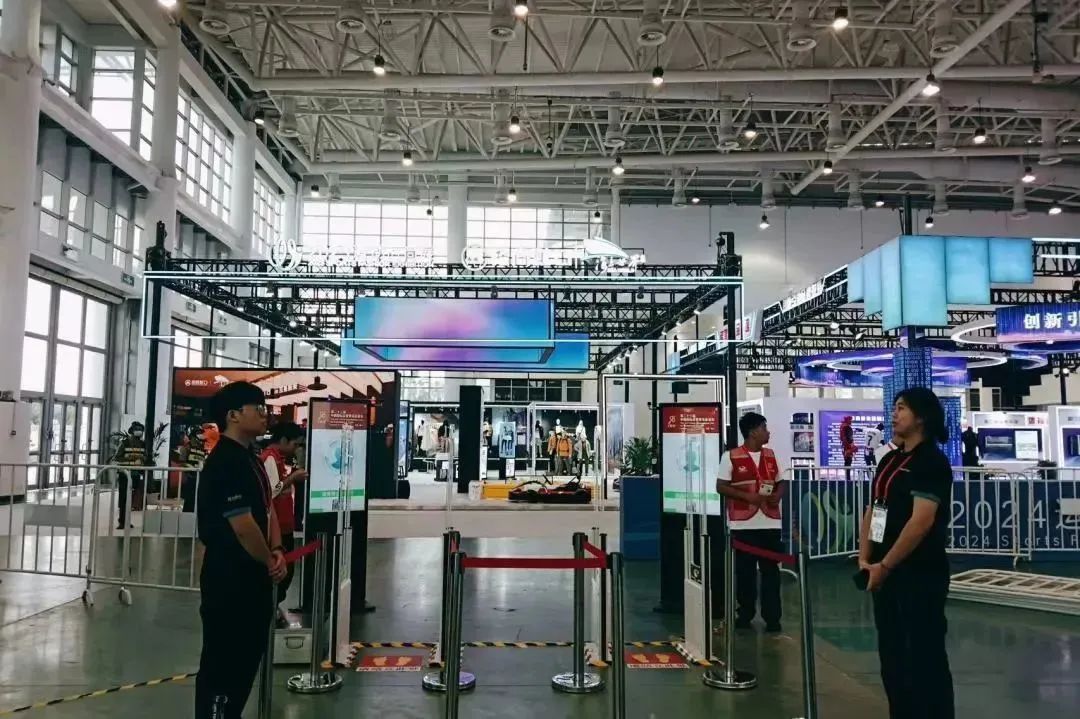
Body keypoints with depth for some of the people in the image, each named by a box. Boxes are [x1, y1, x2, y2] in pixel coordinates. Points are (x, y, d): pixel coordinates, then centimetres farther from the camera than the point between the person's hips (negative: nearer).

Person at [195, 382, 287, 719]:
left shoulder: (251, 459, 12)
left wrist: (277, 551, -2)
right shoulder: (224, 463, -20)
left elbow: (268, 510, 14)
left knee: (247, 657, 19)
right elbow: (243, 526, -23)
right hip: (229, 579, -10)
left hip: (253, 576, 10)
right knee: (222, 661, 2)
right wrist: (269, 561, -8)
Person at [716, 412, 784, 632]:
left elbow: (780, 483, 17)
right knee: (745, 571, 5)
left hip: (770, 522, 4)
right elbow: (721, 486, -6)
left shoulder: (771, 455, 11)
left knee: (771, 571, 4)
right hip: (743, 524, -4)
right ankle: (745, 614, 18)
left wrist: (778, 496, -5)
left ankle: (772, 617, 11)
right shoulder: (731, 456, -5)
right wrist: (747, 496, -17)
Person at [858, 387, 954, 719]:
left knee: (925, 657, 0)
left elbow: (921, 521, -21)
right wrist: (865, 560, 4)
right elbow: (873, 510, 15)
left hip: (920, 576, -8)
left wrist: (884, 565, -17)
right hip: (887, 574, 8)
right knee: (892, 657, 15)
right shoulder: (890, 460, 13)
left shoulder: (932, 461, -12)